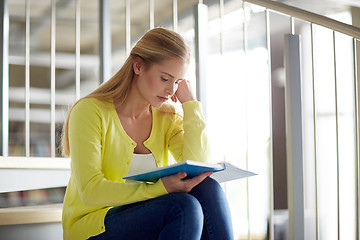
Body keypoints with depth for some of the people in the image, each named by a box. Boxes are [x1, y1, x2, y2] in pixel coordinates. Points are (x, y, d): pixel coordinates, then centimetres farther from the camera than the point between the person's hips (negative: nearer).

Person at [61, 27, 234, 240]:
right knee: (183, 206, -29)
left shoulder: (168, 118, 6)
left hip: (146, 221, 5)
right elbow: (90, 190, -20)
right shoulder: (91, 111, -10)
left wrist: (190, 103, -6)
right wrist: (161, 187, -32)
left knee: (208, 189, -22)